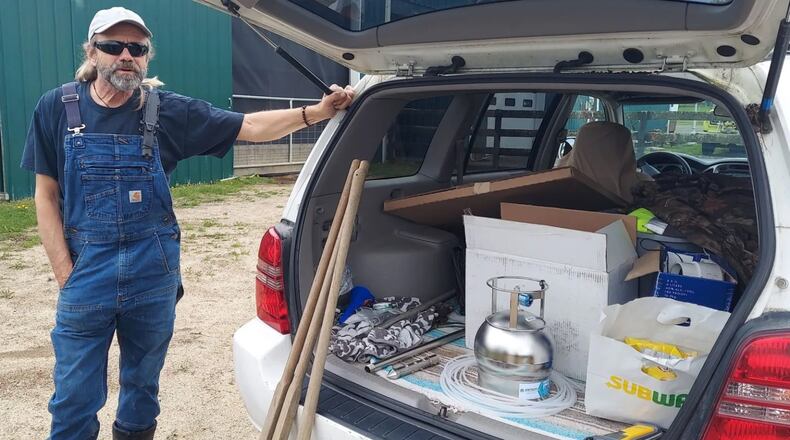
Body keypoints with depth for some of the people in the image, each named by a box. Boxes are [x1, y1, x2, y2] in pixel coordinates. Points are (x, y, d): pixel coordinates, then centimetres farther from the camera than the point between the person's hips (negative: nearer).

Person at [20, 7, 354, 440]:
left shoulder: (167, 110, -3)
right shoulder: (57, 108, -2)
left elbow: (249, 127, -5)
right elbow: (46, 196, 1)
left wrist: (315, 112, -19)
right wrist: (66, 275, -6)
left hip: (155, 271, 1)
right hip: (88, 272, -1)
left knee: (143, 384, 18)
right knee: (75, 398, 6)